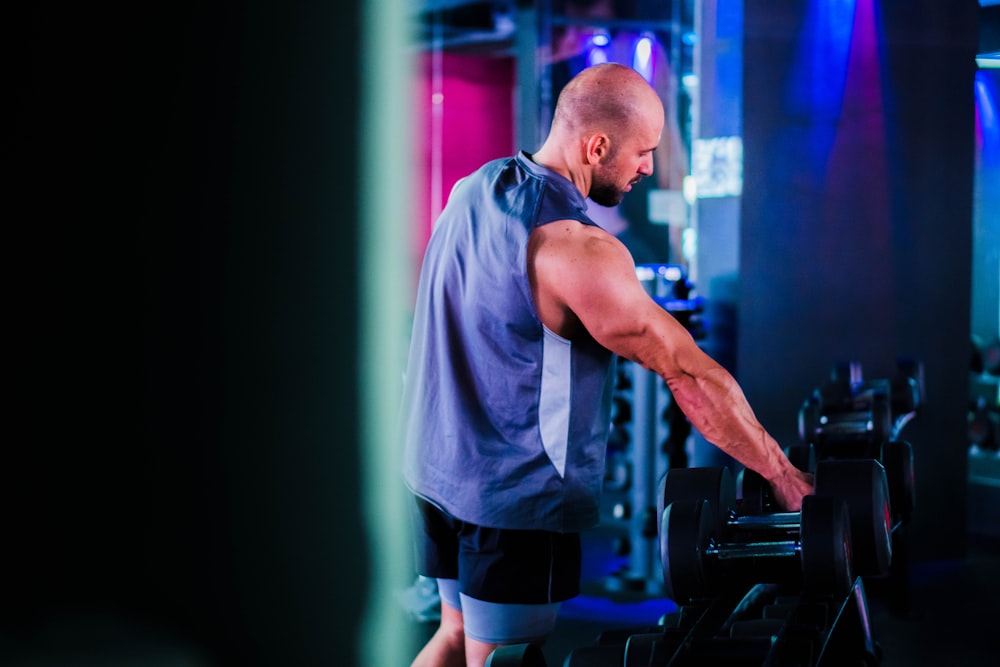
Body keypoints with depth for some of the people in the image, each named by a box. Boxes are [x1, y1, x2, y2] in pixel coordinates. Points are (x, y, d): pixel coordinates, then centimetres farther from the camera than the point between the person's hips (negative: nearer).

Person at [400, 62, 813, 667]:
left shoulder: (475, 190, 3)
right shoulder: (578, 250, -24)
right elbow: (692, 374, -21)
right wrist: (783, 474, -13)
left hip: (436, 464, 9)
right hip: (514, 496, -8)